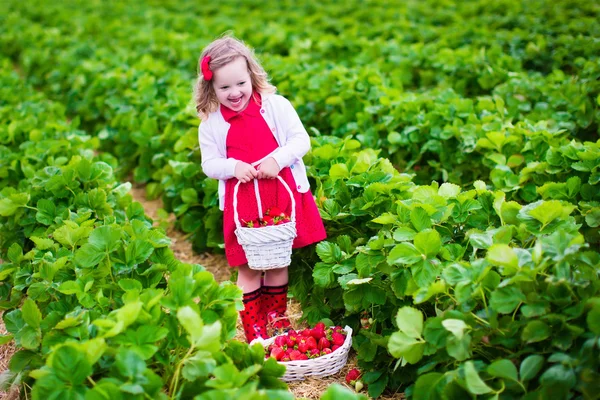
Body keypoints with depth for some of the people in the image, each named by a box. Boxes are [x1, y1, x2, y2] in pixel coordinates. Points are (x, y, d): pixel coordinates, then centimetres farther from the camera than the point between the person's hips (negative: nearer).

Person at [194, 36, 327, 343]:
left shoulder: (276, 106, -1)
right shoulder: (211, 124, 1)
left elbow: (301, 140, -2)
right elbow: (209, 164, 4)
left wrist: (277, 159, -19)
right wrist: (233, 167, -16)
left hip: (282, 196, 0)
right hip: (242, 202, 0)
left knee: (279, 261, 13)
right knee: (249, 267, 4)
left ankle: (277, 316, 31)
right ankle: (253, 326, 18)